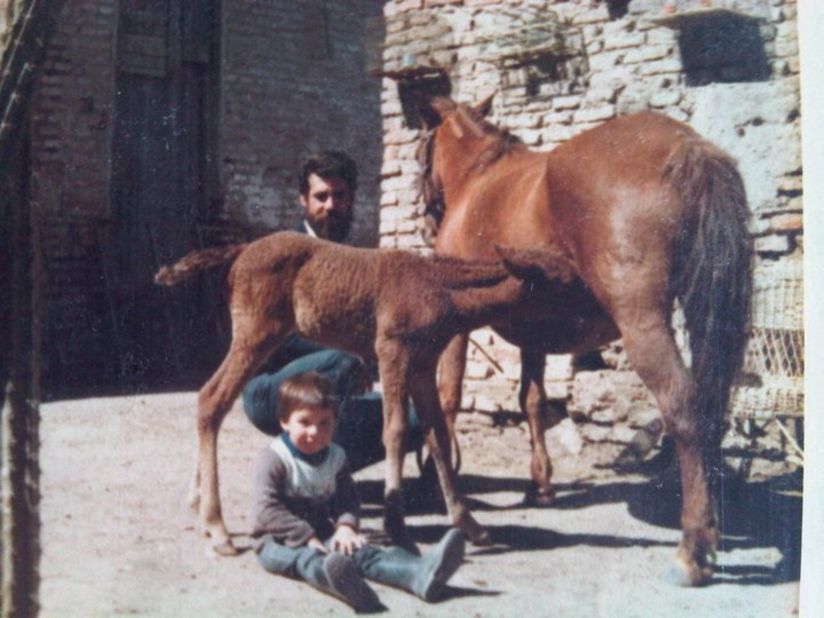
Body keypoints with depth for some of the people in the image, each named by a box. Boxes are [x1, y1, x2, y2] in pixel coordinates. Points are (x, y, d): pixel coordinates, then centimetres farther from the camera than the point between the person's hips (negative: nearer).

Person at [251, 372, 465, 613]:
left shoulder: (335, 458, 11)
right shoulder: (272, 459, -9)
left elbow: (348, 498, 9)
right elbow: (267, 510, -17)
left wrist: (346, 525, -14)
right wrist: (306, 538, -24)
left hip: (322, 536, 5)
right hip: (280, 541, -5)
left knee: (361, 550, -21)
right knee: (307, 558, -38)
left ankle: (420, 573, -48)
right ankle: (331, 576, -76)